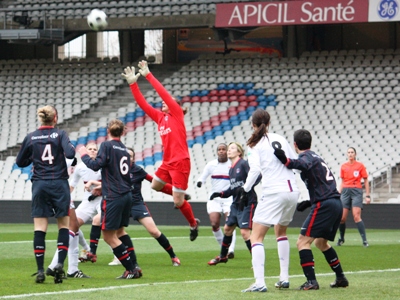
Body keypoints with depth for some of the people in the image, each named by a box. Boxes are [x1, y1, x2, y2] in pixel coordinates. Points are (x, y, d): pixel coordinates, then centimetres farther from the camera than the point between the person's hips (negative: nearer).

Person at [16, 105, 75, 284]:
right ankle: (60, 264, -7)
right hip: (59, 184, -2)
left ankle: (40, 270, -5)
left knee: (39, 228, 1)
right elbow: (70, 154, -17)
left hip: (39, 185, 2)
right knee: (64, 225, 9)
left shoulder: (30, 138, 4)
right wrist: (72, 147, 4)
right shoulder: (60, 134, -4)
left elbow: (20, 162, 11)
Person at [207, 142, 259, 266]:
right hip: (236, 203, 9)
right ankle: (223, 256, 36)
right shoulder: (231, 169, 14)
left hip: (247, 203, -9)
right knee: (227, 228, 18)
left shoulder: (244, 164, -11)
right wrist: (220, 194, 10)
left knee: (245, 232, -16)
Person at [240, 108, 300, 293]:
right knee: (281, 232, 26)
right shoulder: (280, 139, 12)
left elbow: (255, 169, -14)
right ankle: (284, 278, 21)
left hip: (273, 193, -6)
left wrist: (245, 189, -6)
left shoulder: (254, 145, -2)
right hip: (292, 191, 6)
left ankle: (259, 282, -19)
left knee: (256, 237, -3)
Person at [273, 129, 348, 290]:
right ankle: (341, 278, 28)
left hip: (324, 205, -9)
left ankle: (311, 281, -19)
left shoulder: (307, 157, -5)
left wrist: (286, 161, -50)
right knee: (321, 242, 26)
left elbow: (304, 164, -33)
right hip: (336, 202, 9)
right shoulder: (315, 157, 23)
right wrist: (310, 202, 26)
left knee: (303, 241, -9)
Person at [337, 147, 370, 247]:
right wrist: (339, 194, 12)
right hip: (345, 191, 3)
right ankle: (341, 238, 19)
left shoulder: (360, 165, 1)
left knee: (356, 217, -15)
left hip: (356, 191, -3)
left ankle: (364, 240, -13)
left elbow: (366, 181, 4)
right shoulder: (343, 166, 10)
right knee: (342, 218, -2)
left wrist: (367, 195, 0)